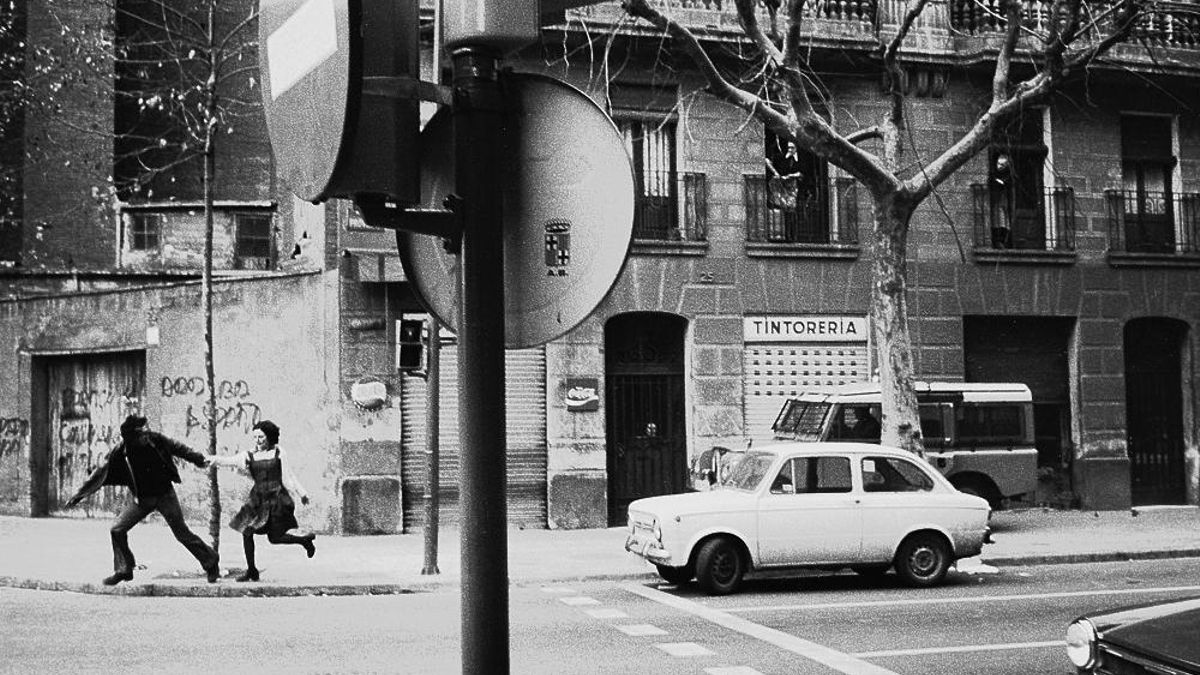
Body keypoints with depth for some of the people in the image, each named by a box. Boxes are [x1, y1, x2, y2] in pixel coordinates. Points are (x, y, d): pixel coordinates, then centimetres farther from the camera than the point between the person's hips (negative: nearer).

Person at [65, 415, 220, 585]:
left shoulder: (154, 439, -16)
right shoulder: (120, 453, -15)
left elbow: (177, 448, 0)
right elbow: (100, 473, -9)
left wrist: (199, 459, 3)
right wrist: (79, 494, -8)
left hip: (165, 494, -2)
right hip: (142, 499, 2)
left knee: (182, 533, 1)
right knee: (117, 529, -6)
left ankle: (211, 564, 16)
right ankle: (123, 570, 9)